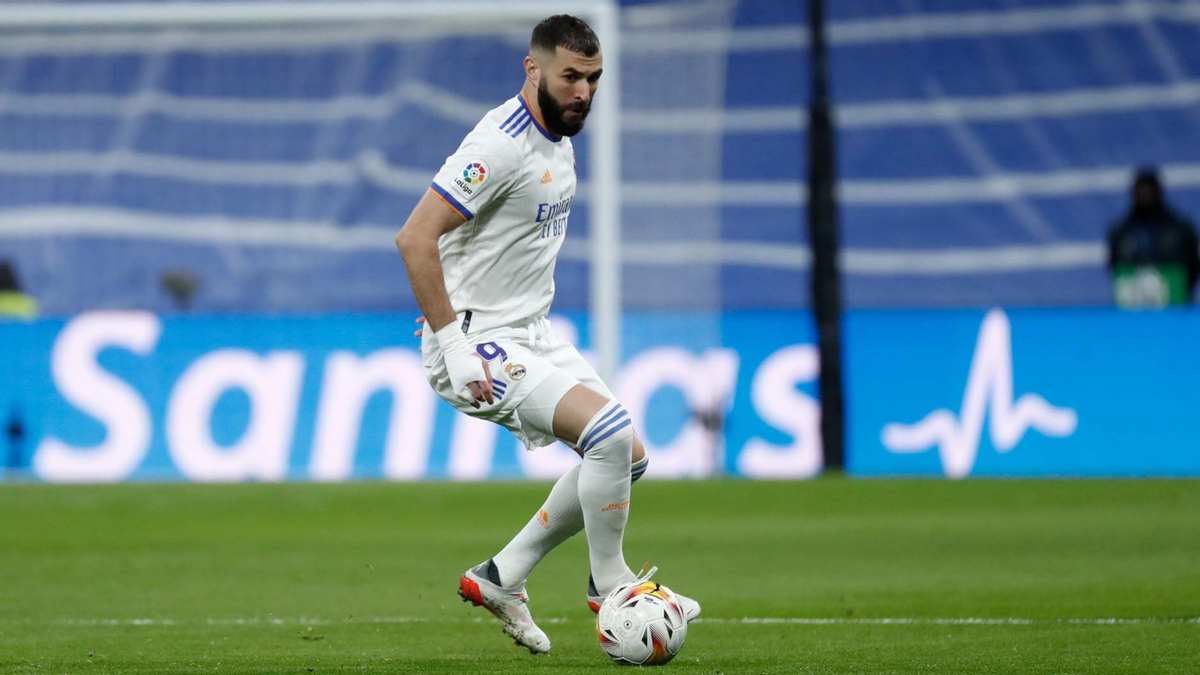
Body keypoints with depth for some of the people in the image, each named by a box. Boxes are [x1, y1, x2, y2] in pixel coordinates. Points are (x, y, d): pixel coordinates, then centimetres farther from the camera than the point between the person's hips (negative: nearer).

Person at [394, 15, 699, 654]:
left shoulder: (560, 144, 11)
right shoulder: (500, 145, -20)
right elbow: (415, 238, -25)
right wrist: (454, 348, -27)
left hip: (532, 335, 10)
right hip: (478, 340, -10)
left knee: (627, 456, 9)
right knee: (610, 431, -23)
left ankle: (500, 578, 15)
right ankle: (608, 583, -4)